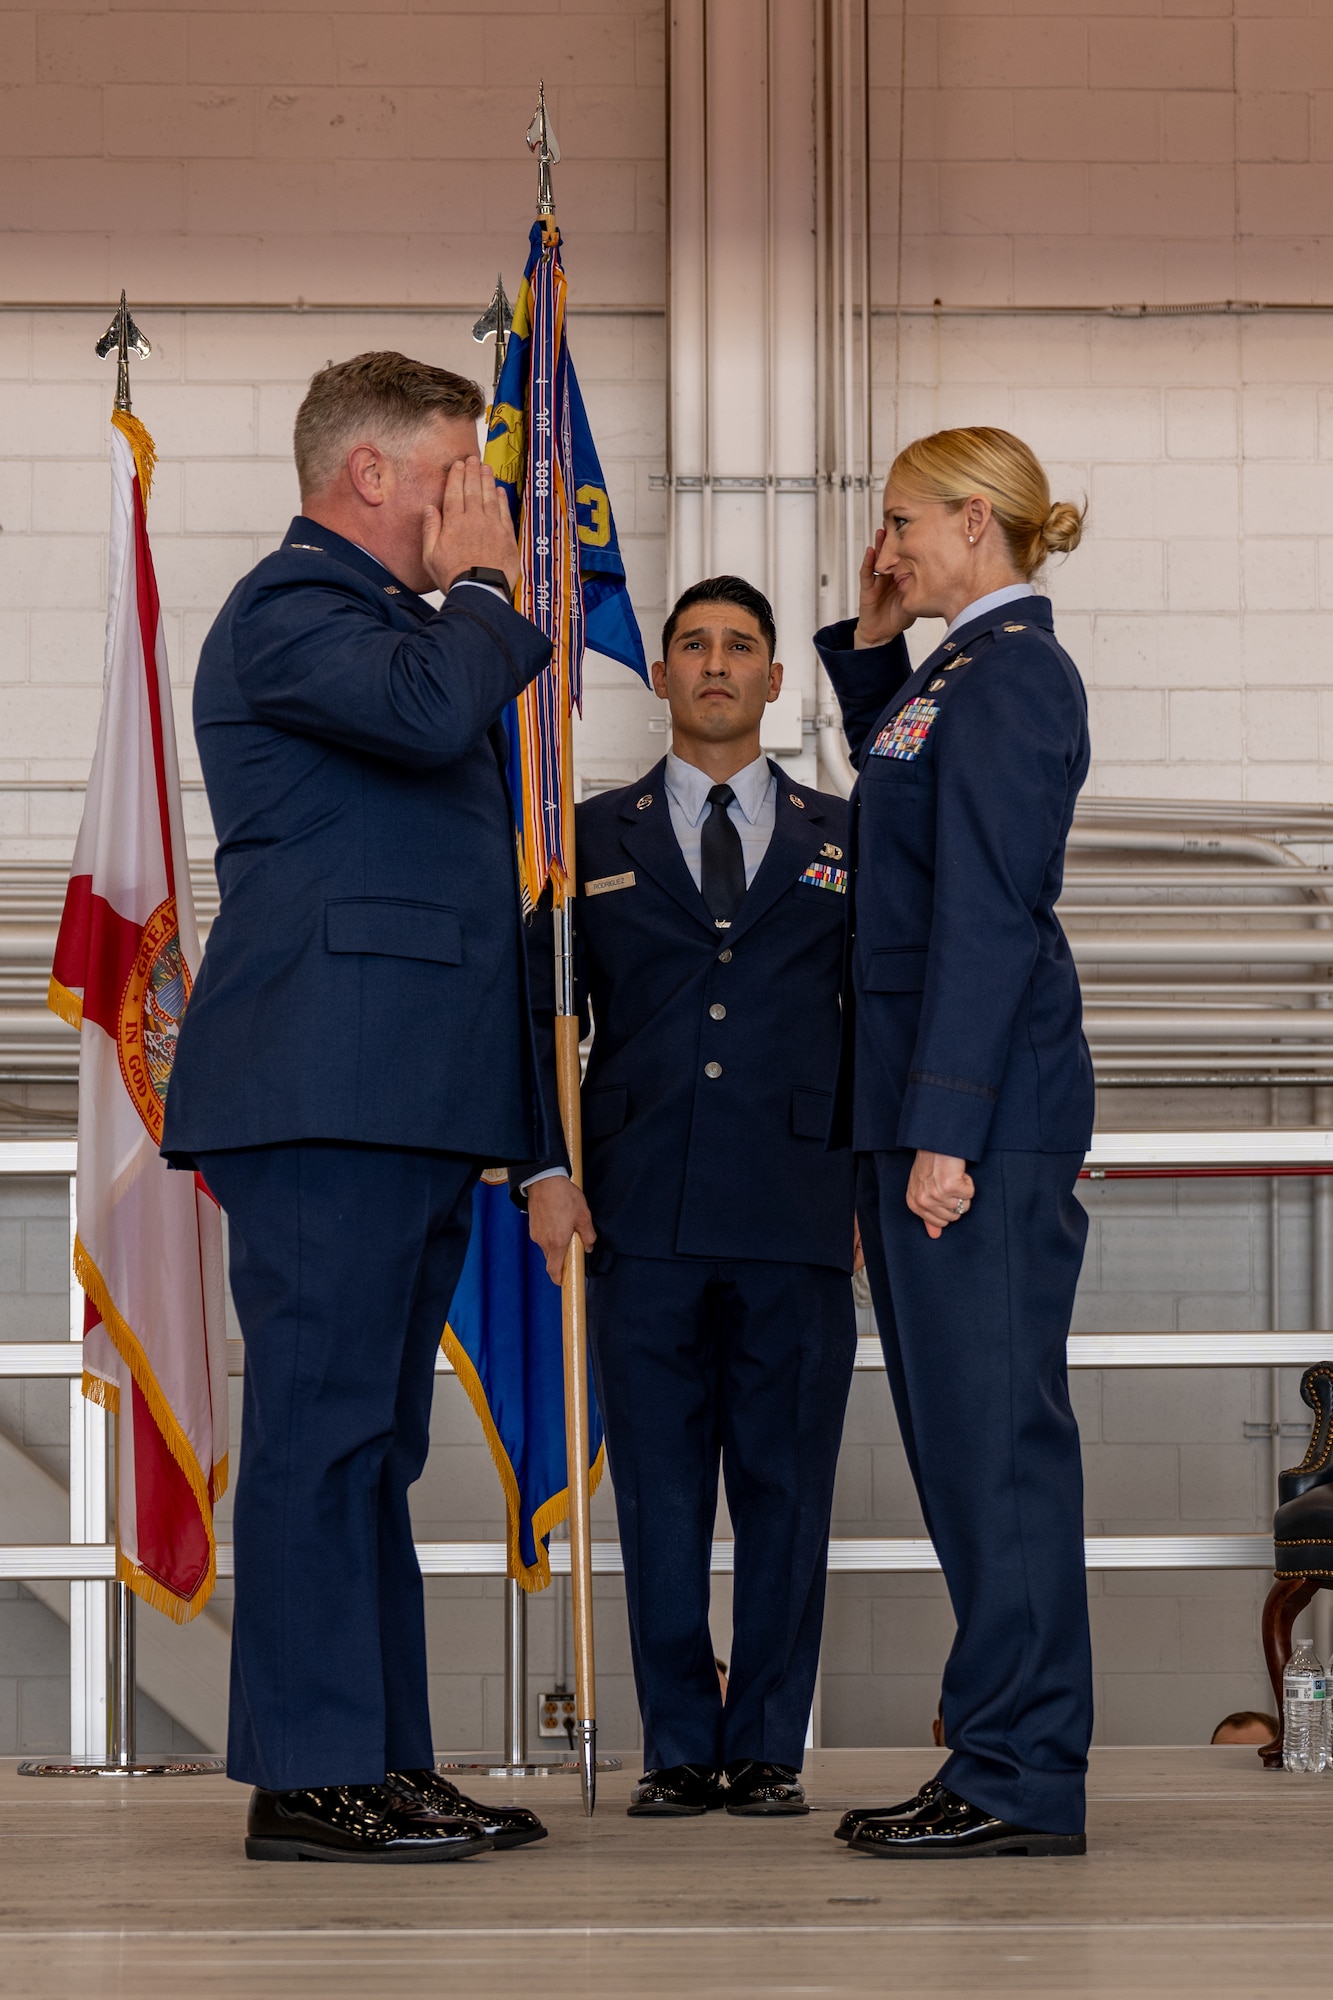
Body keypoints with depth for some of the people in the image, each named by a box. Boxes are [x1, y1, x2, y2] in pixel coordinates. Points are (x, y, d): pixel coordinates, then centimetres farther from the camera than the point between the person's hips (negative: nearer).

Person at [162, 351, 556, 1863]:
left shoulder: (382, 616, 27)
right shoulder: (290, 608, -7)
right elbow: (433, 709, -24)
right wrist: (483, 586, -9)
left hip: (405, 1101, 11)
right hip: (326, 1096, -11)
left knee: (369, 1439, 11)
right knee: (323, 1425, -11)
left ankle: (383, 1762, 14)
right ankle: (308, 1777, -10)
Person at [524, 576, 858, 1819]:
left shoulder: (843, 840, 13)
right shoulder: (593, 839, 13)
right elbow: (534, 1011, 11)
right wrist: (543, 1170, 0)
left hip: (797, 1215, 0)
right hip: (644, 1216, 0)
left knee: (786, 1488, 0)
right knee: (660, 1493, 0)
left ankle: (768, 1751, 7)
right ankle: (679, 1751, 7)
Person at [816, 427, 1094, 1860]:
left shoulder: (1010, 677, -12)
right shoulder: (957, 671, 16)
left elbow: (988, 913, -18)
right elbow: (901, 798, 37)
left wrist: (945, 1127, -21)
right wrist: (869, 645, 23)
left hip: (984, 1104, -10)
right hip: (926, 1102, 10)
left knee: (992, 1430, -7)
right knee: (962, 1432, 11)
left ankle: (1019, 1779, -4)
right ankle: (1005, 1758, 16)